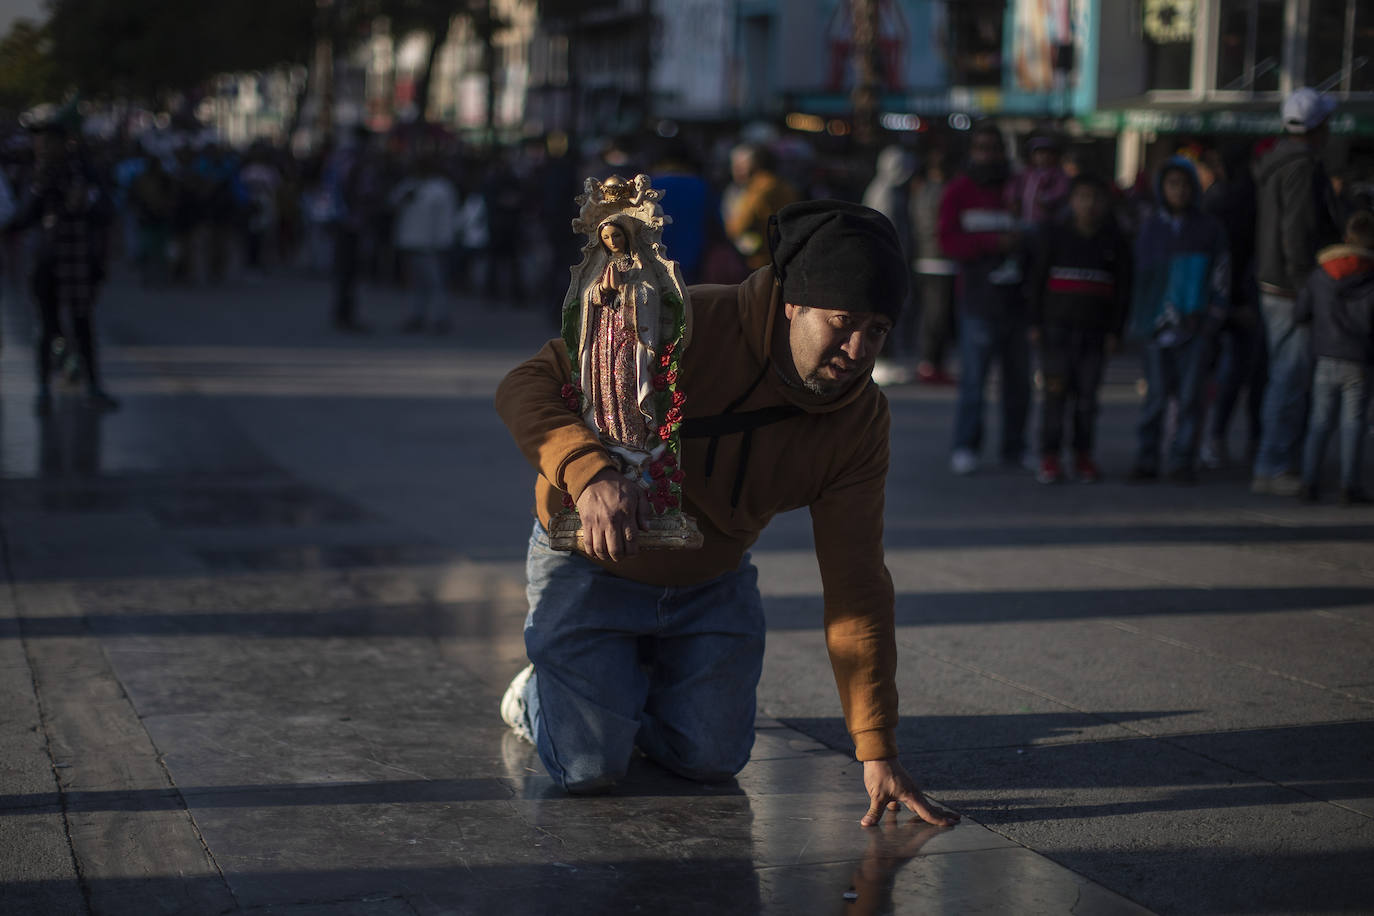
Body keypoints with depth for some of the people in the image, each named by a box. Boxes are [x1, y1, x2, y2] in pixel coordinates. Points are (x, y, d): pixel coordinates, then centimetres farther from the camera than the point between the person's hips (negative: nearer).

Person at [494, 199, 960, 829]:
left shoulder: (860, 422, -16)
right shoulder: (688, 327, -30)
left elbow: (856, 587, -14)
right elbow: (526, 386, -29)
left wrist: (877, 751, -19)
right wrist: (589, 472, -51)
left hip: (711, 584, 4)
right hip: (592, 567, -4)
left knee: (714, 760, 2)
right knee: (588, 769, -8)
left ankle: (629, 688, 33)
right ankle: (541, 695, 27)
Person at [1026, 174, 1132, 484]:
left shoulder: (1114, 242, 7)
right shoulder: (1054, 235, 4)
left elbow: (1123, 290, 9)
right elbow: (1036, 280, 5)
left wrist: (1114, 330, 3)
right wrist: (1035, 322, 0)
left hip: (1095, 330, 1)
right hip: (1057, 327, -1)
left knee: (1087, 395, 3)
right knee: (1055, 392, -5)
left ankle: (1083, 456, 11)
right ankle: (1049, 458, -1)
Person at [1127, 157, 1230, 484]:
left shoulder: (1209, 229, 5)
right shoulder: (1150, 227, 9)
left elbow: (1221, 278, 5)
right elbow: (1141, 274, 10)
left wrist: (1212, 319, -3)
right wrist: (1139, 320, 2)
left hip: (1195, 325, -1)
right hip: (1158, 324, 1)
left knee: (1190, 396, -2)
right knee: (1156, 395, 2)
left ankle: (1182, 461, 4)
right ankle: (1146, 460, 7)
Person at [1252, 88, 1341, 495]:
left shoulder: (1274, 164, 14)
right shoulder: (1302, 168, -16)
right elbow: (1299, 234, -22)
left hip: (1272, 289, 10)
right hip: (1294, 293, -10)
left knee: (1284, 380, 16)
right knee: (1291, 381, -7)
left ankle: (1277, 465, 21)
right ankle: (1273, 468, -5)